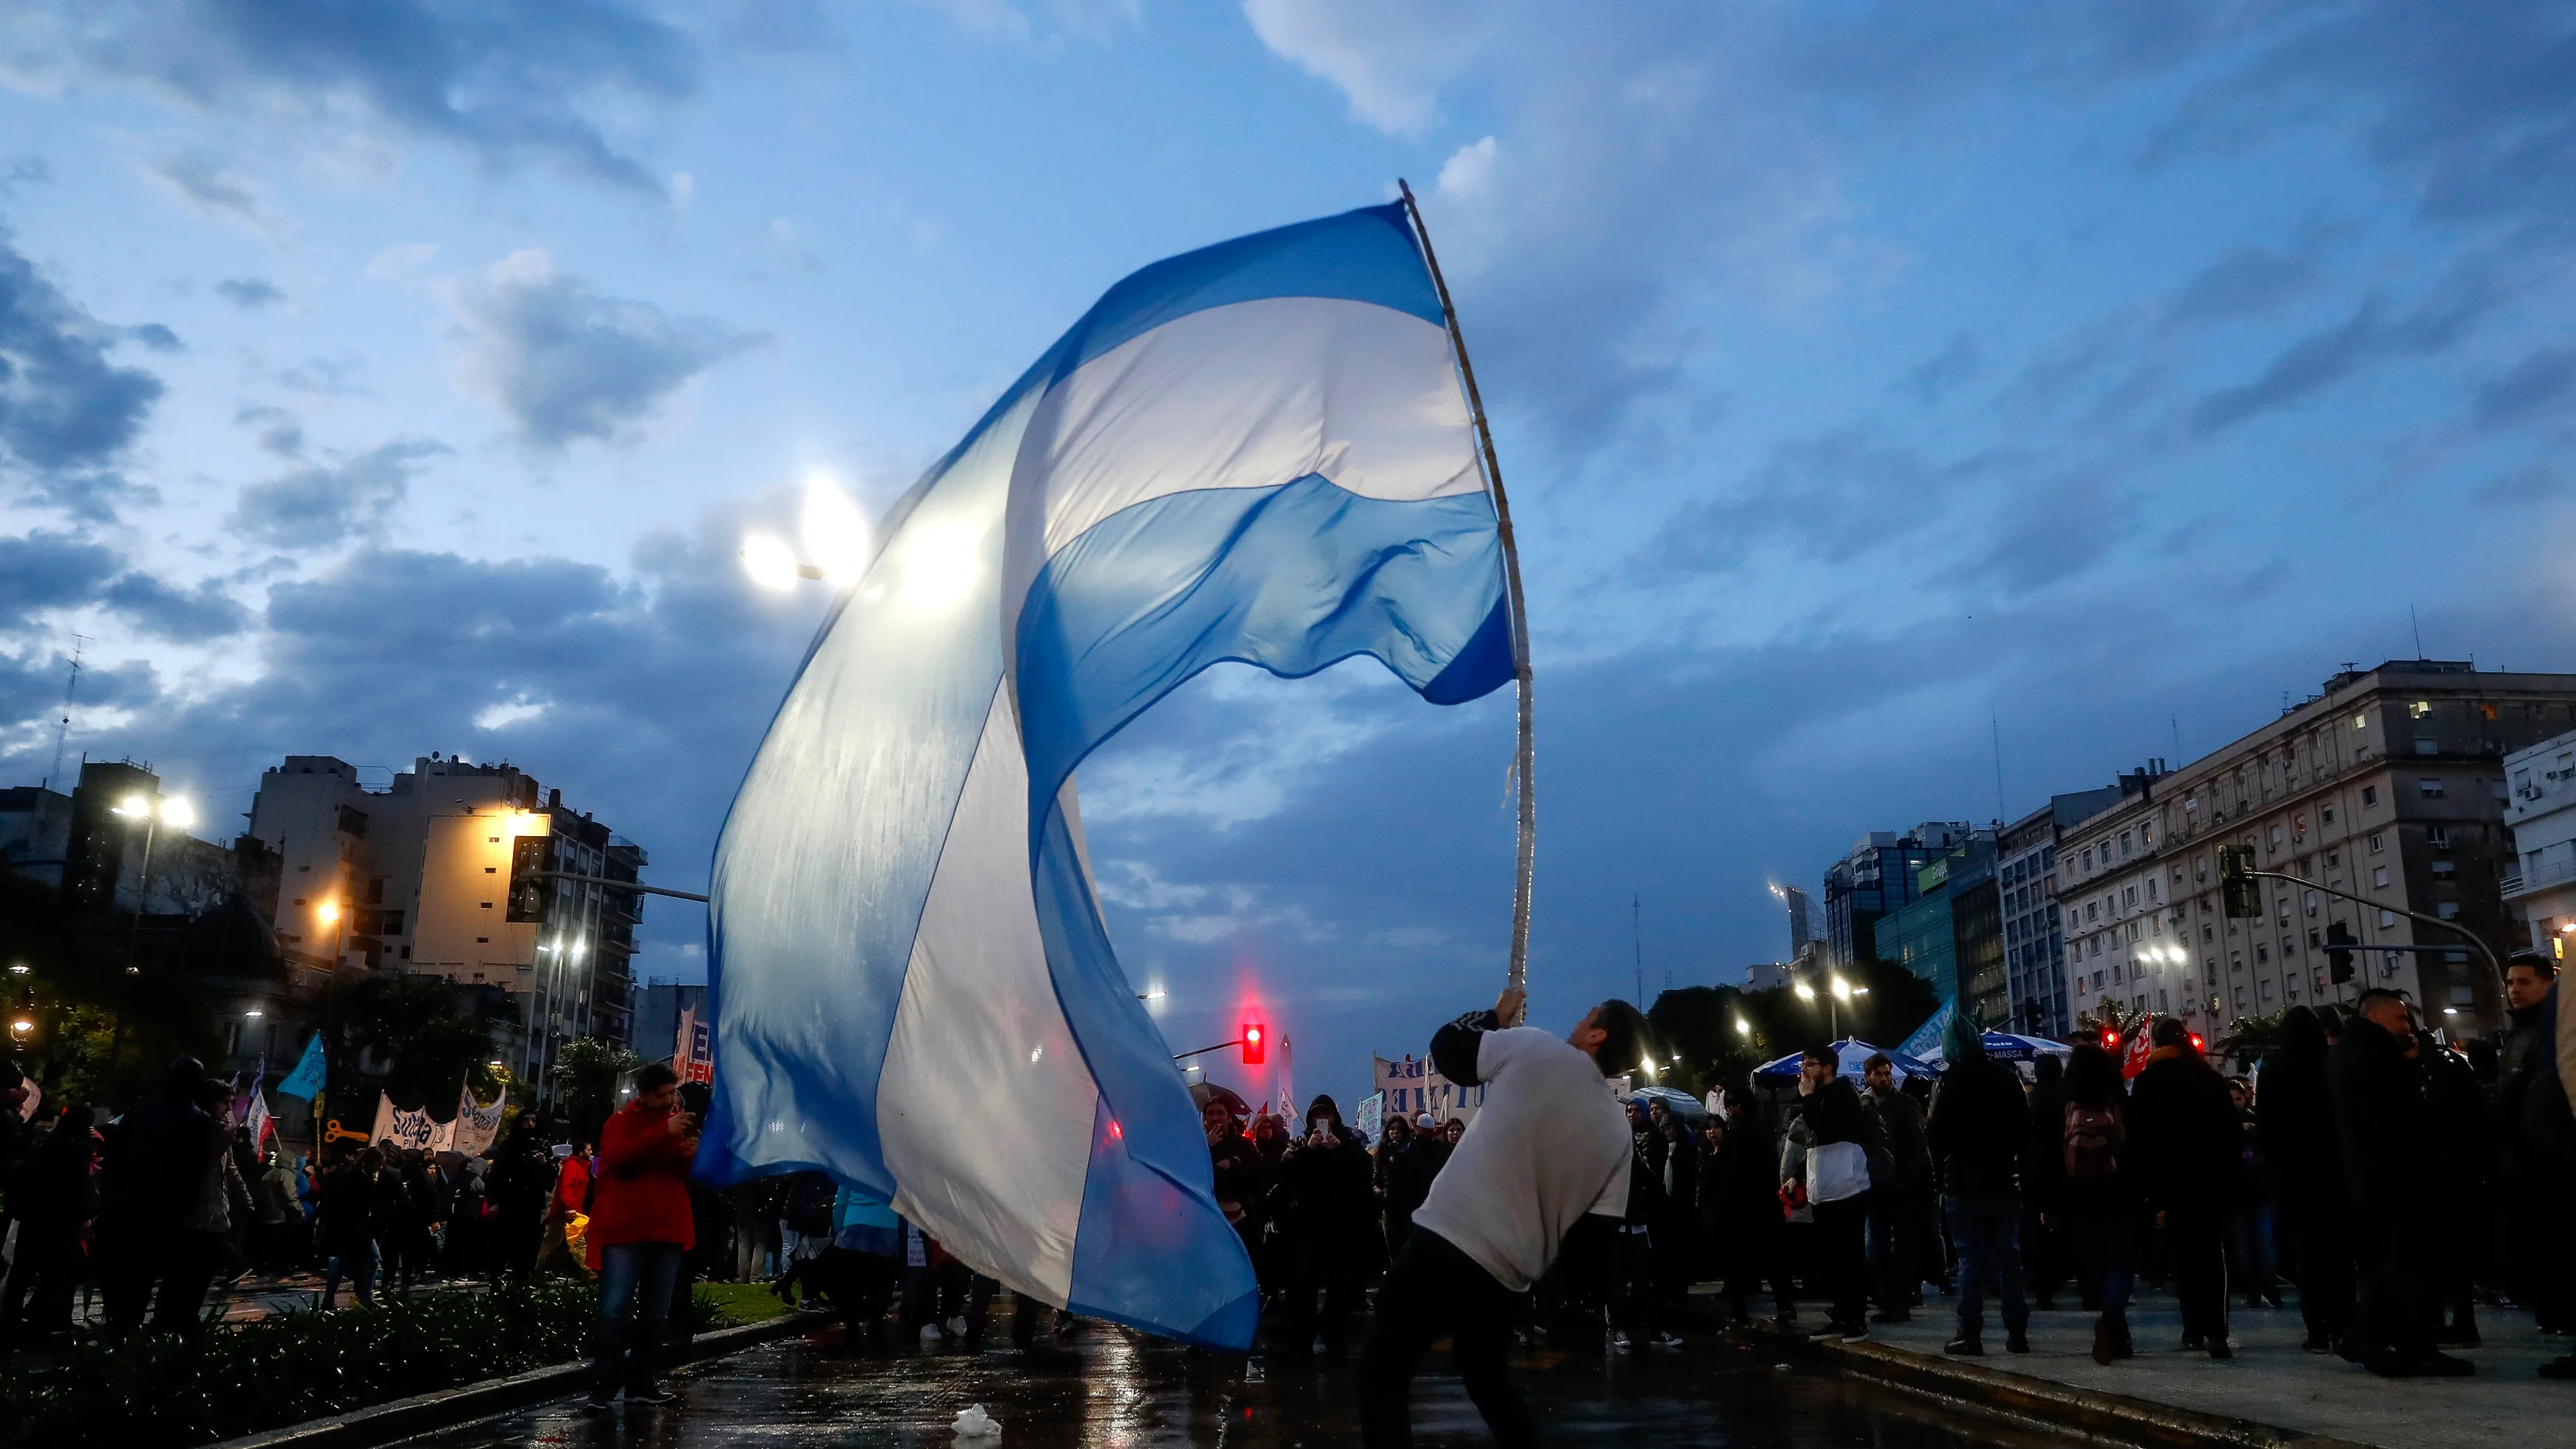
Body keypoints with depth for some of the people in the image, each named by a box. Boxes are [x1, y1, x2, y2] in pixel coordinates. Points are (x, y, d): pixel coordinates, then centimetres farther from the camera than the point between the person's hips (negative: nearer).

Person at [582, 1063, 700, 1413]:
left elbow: (693, 1176, 15)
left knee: (654, 1312, 9)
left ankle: (641, 1384, 16)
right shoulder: (622, 1122, 1)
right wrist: (664, 1132, -26)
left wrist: (692, 1154, -8)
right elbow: (617, 1158, -20)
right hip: (625, 1230, -5)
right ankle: (602, 1388, -9)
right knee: (615, 1309, -10)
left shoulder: (679, 1123, 16)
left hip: (667, 1231, 6)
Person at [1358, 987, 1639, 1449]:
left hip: (1446, 1241, -6)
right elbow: (1596, 1228, 8)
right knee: (1487, 1375, 30)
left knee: (1381, 1374, 5)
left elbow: (1446, 1048, 7)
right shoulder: (1620, 1133, 9)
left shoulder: (1534, 1048, -4)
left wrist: (1496, 1017, 23)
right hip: (1511, 1274, 6)